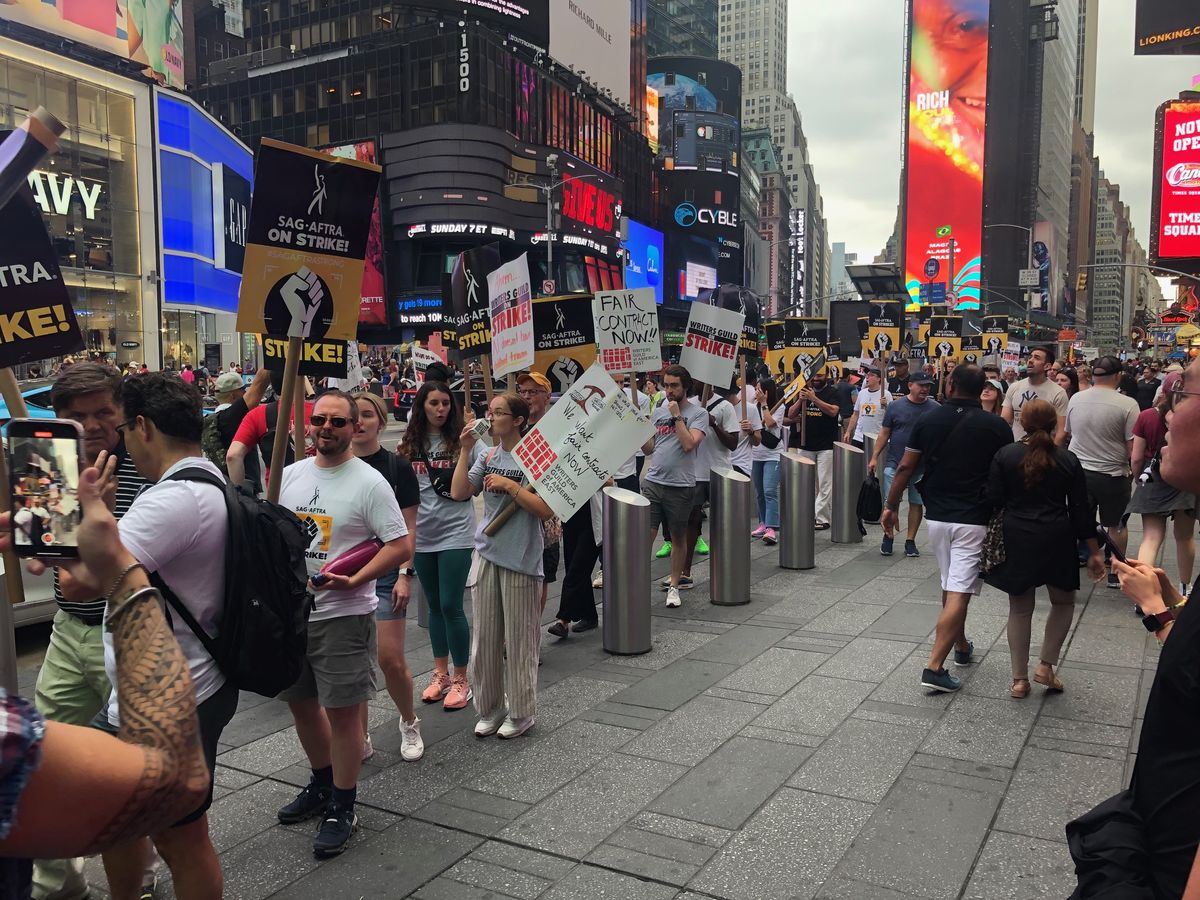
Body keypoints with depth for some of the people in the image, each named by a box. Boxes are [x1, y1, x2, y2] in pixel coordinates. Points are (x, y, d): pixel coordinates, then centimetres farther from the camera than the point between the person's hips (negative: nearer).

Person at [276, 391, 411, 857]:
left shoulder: (369, 482, -12)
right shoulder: (289, 475, 6)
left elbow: (401, 545, -14)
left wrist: (353, 581, -23)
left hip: (342, 615, -6)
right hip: (290, 611, 7)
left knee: (342, 710, 1)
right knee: (300, 701, 19)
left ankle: (342, 809, 18)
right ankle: (323, 783, 41)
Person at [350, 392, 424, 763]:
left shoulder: (397, 467, -2)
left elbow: (408, 527, -2)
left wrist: (405, 575, -9)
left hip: (385, 573, -3)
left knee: (390, 659, -4)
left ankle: (410, 723, 22)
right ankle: (360, 739, 19)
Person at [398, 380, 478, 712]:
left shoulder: (460, 440, -5)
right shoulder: (410, 443, 6)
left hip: (455, 532, -4)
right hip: (422, 533, 4)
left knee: (451, 606, -3)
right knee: (434, 606, 15)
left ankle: (461, 679, 12)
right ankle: (440, 673, 29)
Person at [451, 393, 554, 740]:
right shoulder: (487, 456, 6)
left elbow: (546, 511, -15)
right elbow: (458, 493, 0)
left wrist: (510, 485, -19)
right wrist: (465, 452, -5)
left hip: (520, 559, -5)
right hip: (487, 554, 5)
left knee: (518, 639, 5)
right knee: (485, 636, 13)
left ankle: (521, 712, 21)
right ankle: (489, 709, 28)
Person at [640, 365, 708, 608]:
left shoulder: (698, 413, -2)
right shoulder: (659, 411, 13)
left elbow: (689, 444, -17)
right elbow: (648, 448, 15)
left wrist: (677, 416, -12)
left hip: (680, 486, -3)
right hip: (653, 482, 3)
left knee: (678, 538, 9)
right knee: (646, 535, -2)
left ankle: (674, 586, 22)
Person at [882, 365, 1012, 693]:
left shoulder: (929, 420, 0)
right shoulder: (997, 427, -5)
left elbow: (905, 468, 1)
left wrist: (890, 506, 12)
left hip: (937, 516, 4)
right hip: (974, 520, -3)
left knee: (950, 586, 22)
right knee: (958, 593, -5)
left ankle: (961, 646, 38)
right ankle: (934, 666, -11)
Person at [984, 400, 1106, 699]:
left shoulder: (1004, 456, -4)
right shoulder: (1068, 461, -2)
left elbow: (994, 502, -5)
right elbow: (1080, 511, 0)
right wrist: (1094, 552, 7)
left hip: (1016, 540, 0)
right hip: (1057, 540, 0)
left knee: (1020, 607, 10)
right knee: (1063, 601, 21)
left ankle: (1020, 679, 14)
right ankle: (1046, 666, 14)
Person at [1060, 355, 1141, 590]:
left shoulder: (1076, 399, 0)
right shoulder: (1127, 404, -14)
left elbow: (1067, 434, 14)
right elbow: (1133, 447, -14)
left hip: (1078, 471, 3)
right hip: (1113, 474, -3)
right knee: (1116, 525, 15)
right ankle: (1116, 573, 27)